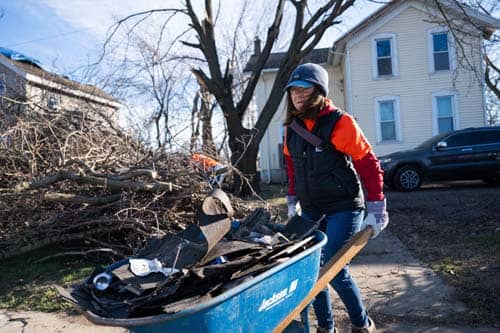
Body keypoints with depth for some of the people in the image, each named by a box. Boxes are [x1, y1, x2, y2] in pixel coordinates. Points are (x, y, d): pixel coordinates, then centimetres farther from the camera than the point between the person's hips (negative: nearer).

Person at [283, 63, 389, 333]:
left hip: (344, 209, -6)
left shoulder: (340, 123, -14)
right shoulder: (292, 127, 5)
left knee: (333, 269, -10)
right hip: (311, 210, 6)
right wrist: (292, 202, 19)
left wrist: (376, 210, -15)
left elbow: (368, 164, -13)